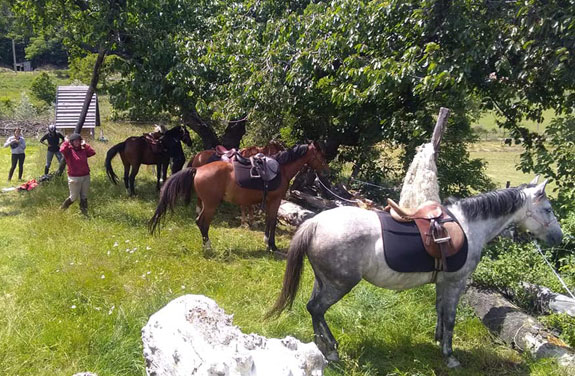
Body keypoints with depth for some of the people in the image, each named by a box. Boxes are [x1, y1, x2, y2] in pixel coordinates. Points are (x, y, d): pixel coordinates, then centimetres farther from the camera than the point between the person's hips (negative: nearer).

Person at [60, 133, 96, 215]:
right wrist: (66, 142, -13)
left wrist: (85, 145, -2)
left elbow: (93, 152, -7)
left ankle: (84, 212, 25)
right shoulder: (69, 150, -6)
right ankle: (62, 208, 30)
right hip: (74, 177, -4)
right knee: (73, 197, 5)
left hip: (86, 176, 4)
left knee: (84, 197, 13)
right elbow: (62, 150, -27)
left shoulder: (83, 150, 7)